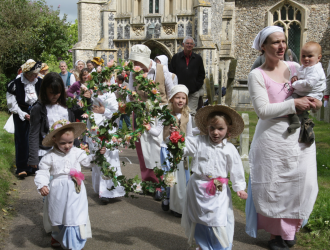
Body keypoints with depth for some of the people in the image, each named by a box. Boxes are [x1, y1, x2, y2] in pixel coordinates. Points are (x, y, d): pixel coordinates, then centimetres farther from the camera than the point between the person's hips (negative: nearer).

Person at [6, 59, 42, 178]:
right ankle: (21, 168, 10)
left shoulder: (40, 82, -3)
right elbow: (12, 104, -5)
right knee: (22, 140, 1)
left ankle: (34, 166, 18)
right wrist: (24, 114, -10)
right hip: (21, 116, -2)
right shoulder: (15, 84, -10)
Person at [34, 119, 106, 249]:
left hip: (75, 191, 1)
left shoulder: (76, 152, 0)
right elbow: (42, 172, -5)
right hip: (58, 192, 0)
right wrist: (42, 186, -19)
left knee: (75, 216, 0)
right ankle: (58, 235, 47)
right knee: (59, 215, 19)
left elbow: (87, 161, 10)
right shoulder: (50, 157, -7)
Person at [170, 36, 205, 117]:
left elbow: (202, 74, 13)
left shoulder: (198, 58, 10)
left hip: (194, 92, 1)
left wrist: (197, 85, -1)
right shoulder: (176, 57, 7)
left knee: (192, 113, 0)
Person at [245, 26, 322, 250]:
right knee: (274, 187, 3)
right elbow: (263, 110, -15)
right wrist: (294, 104, -17)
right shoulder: (257, 75, -6)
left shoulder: (295, 68, 7)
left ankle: (290, 228, 29)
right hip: (274, 137, -4)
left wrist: (314, 102, -2)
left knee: (302, 184, 6)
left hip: (301, 136, 4)